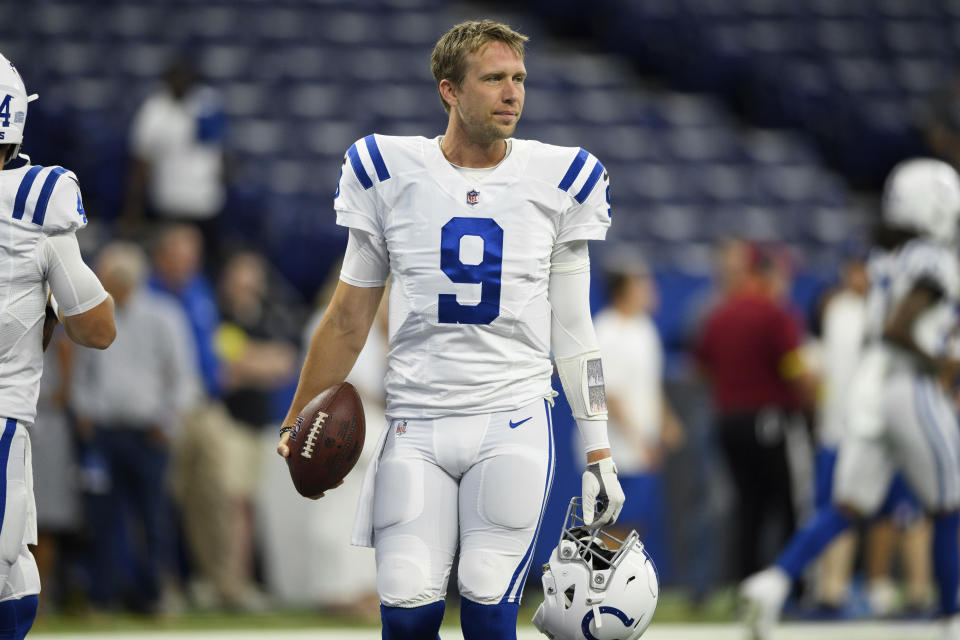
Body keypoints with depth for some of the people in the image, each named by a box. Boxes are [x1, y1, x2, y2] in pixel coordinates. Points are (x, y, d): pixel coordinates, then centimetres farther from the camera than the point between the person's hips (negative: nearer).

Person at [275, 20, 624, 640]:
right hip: (416, 423, 1)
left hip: (514, 423, 0)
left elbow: (573, 331, 9)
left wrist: (599, 454, 6)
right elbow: (350, 318, 12)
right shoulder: (389, 173, 4)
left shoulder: (557, 180, 5)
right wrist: (298, 424, 11)